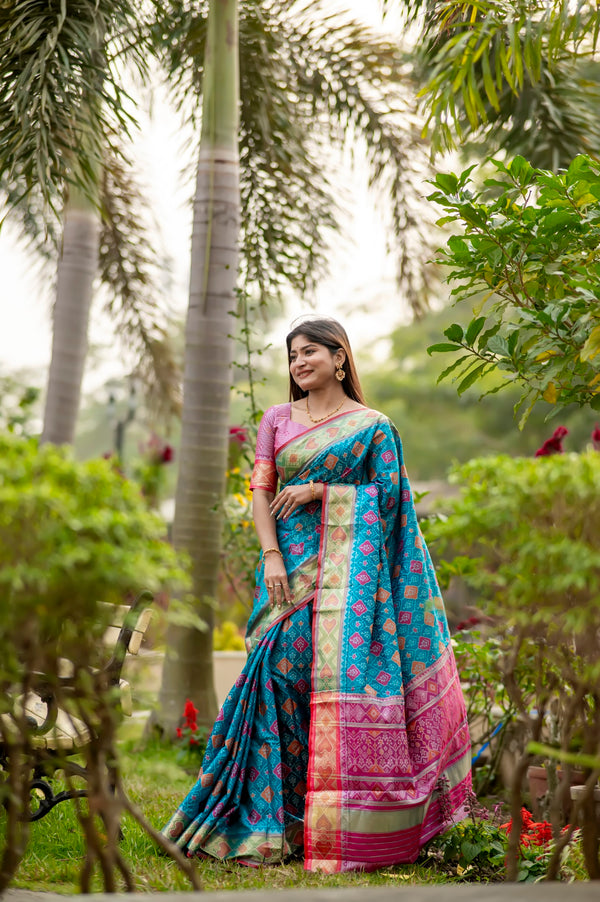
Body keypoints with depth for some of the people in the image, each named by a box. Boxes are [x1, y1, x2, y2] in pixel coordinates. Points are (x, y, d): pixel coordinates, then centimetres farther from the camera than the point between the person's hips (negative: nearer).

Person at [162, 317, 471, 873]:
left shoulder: (372, 426, 7)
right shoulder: (278, 419, 15)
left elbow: (389, 494, 1)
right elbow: (261, 491, 7)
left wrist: (318, 491, -8)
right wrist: (271, 556, -7)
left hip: (347, 563, -3)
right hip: (289, 560, 3)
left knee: (343, 675, -11)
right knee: (281, 672, -5)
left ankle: (340, 832, -7)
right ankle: (271, 825, 2)